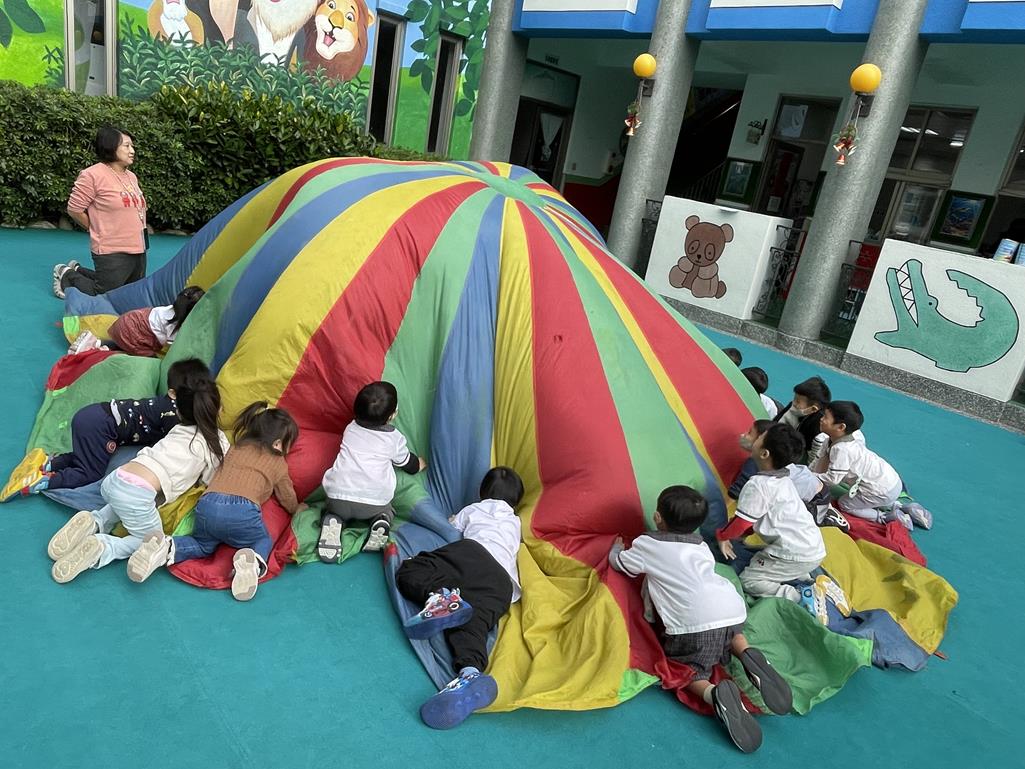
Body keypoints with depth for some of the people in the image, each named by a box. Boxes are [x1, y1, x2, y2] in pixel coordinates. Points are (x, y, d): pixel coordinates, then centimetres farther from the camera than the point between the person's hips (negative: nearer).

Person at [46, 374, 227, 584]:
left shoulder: (179, 430, 22)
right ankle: (100, 549, -6)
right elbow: (210, 482, 13)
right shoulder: (218, 441, 7)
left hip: (113, 480, 6)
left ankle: (94, 523, 11)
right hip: (137, 494, -6)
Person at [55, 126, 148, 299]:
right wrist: (98, 230, 1)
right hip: (112, 253, -7)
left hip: (138, 249, 8)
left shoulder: (131, 177, 11)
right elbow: (74, 209, -9)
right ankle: (67, 275, 23)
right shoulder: (93, 175, -12)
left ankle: (77, 271, 34)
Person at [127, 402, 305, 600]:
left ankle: (166, 547, -3)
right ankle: (252, 562, -15)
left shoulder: (236, 448, 29)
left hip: (208, 504, 4)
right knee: (264, 542, 21)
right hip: (243, 509, -4)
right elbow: (288, 497, 31)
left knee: (203, 545, 28)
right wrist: (297, 509, 54)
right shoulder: (278, 463, 18)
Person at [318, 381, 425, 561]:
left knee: (334, 511, 32)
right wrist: (421, 464, 47)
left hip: (339, 495, 2)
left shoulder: (351, 429, 16)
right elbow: (410, 465, 23)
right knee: (387, 511, 29)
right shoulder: (394, 438, 6)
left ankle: (333, 523, 0)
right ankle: (381, 522, -3)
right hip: (374, 503, -1)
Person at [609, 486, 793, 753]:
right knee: (730, 632, 37)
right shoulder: (700, 545, 25)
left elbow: (617, 562, 29)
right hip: (733, 609, 6)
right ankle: (747, 654, 6)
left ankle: (715, 694, -19)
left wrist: (616, 547, 51)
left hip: (693, 623, -6)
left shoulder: (646, 545, 12)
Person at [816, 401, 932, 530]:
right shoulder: (850, 441, 7)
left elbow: (833, 479, -22)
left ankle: (886, 518, -2)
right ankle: (905, 509, 21)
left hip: (883, 491, -9)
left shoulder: (840, 449, -24)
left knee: (844, 504, 5)